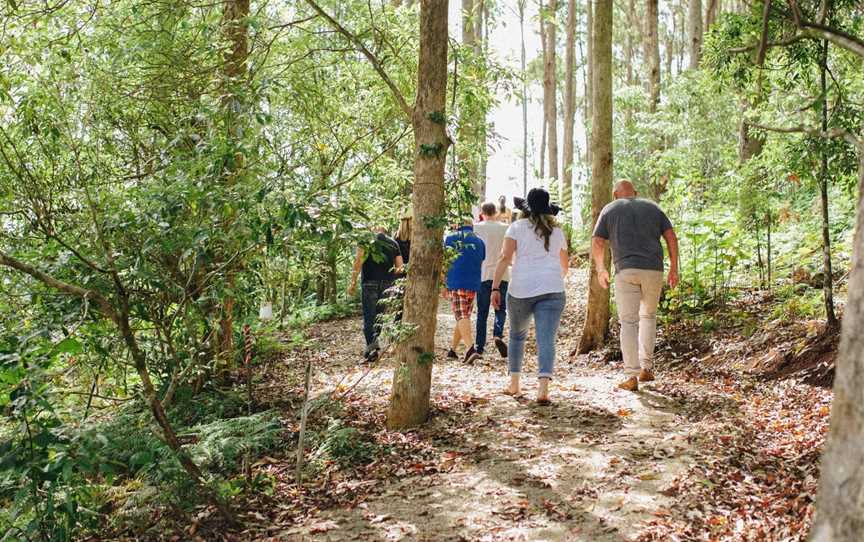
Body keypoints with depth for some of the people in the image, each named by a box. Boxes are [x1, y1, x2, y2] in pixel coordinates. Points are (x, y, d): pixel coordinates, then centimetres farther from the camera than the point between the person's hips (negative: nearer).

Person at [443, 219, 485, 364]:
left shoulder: (450, 238, 4)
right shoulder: (479, 242, 13)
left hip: (455, 283, -3)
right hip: (473, 285, 3)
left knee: (461, 317, -10)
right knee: (464, 317, 14)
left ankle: (471, 348, -28)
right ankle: (453, 350, 20)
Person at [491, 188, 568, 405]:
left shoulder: (517, 227, 6)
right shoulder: (557, 231, 17)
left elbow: (505, 258, -7)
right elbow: (565, 265, 27)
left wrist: (495, 287, -7)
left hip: (521, 289, -1)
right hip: (552, 290, 1)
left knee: (517, 335, 19)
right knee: (546, 340, -6)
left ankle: (514, 383, 24)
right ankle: (543, 387, -22)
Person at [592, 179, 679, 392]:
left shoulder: (610, 210, 11)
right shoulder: (652, 207, 17)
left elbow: (597, 243, 3)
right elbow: (671, 236, 8)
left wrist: (600, 270, 15)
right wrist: (674, 268, 10)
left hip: (626, 270, -2)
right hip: (654, 270, 2)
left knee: (628, 322, 0)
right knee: (648, 315, 22)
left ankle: (632, 376, -7)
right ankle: (646, 368, 18)